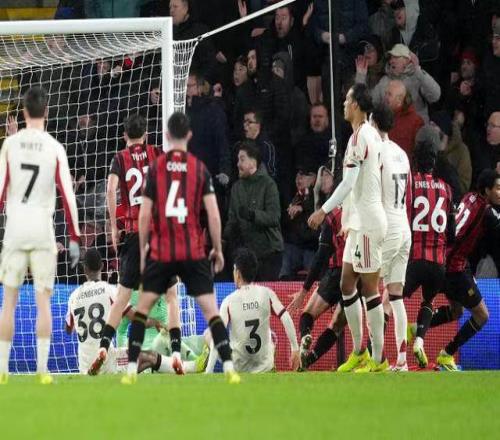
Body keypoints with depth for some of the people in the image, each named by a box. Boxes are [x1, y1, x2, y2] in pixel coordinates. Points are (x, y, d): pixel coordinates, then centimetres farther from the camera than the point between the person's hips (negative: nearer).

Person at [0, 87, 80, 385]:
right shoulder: (55, 148, -2)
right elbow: (68, 194, -5)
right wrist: (74, 239, -2)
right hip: (43, 228, -1)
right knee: (43, 300, 2)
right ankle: (43, 368, -5)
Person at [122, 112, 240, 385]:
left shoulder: (155, 168, -1)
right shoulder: (200, 168, 0)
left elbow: (145, 214, -2)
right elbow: (213, 214, -2)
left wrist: (143, 249, 9)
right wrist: (217, 249, 9)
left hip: (160, 252, 0)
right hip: (194, 252, 0)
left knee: (142, 308, 10)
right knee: (210, 309, 1)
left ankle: (131, 370, 4)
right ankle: (229, 368, -8)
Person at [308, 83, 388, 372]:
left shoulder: (359, 137, -16)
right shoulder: (373, 135, 12)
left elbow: (349, 183, -20)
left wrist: (324, 211, -16)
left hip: (366, 223, -10)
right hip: (359, 222, 10)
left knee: (370, 288, -6)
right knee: (347, 284, 13)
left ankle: (378, 359, -3)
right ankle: (359, 352, 18)